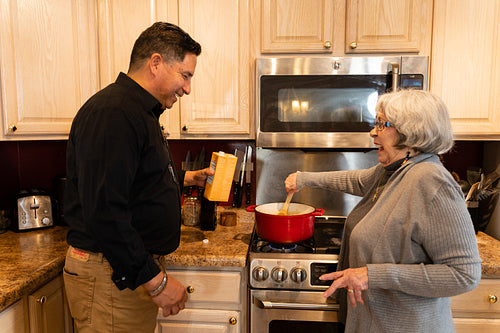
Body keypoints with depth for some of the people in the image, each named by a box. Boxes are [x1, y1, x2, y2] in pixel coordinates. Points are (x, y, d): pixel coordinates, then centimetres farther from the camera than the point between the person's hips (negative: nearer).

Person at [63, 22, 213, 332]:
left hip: (138, 267, 10)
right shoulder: (113, 113, -21)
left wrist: (186, 178, 25)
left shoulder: (139, 111, 14)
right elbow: (103, 211, -28)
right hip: (112, 276, -10)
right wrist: (156, 280, -24)